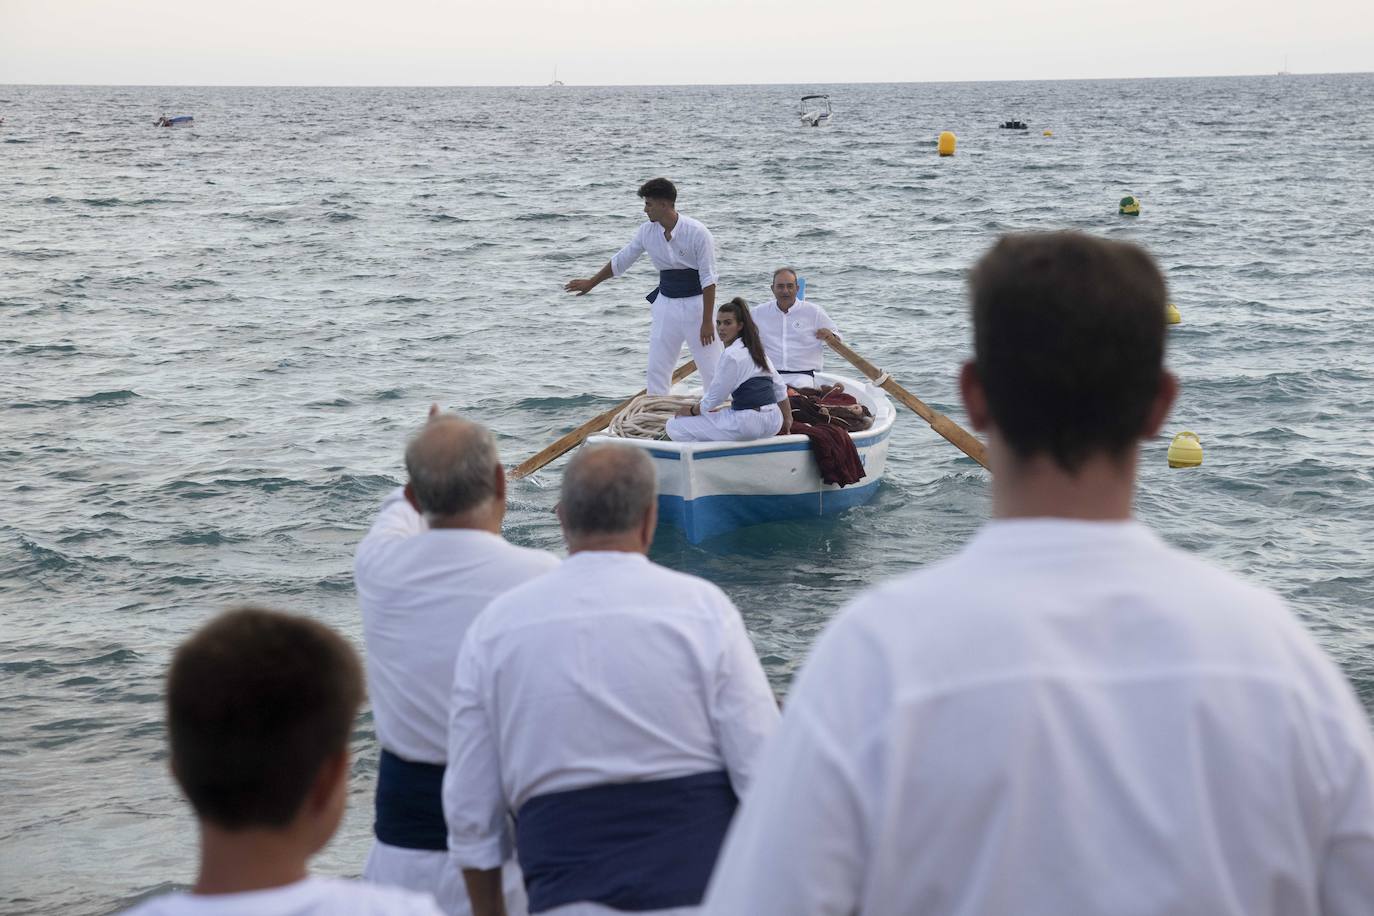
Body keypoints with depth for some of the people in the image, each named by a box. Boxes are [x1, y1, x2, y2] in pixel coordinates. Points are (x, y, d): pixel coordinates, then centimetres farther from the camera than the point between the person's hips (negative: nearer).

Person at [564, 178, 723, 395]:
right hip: (666, 305, 5)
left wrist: (707, 322, -16)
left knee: (711, 369, -3)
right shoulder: (647, 231, -2)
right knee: (656, 370, 5)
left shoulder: (697, 233, -17)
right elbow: (620, 261, 13)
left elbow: (708, 279, -15)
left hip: (696, 304, -5)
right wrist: (591, 283, 22)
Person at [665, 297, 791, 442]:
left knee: (674, 426, -8)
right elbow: (780, 389, 21)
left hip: (748, 423, -10)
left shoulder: (731, 355, -11)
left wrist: (691, 411, 9)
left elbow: (714, 397, -7)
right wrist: (787, 421, 28)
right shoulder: (755, 350, 16)